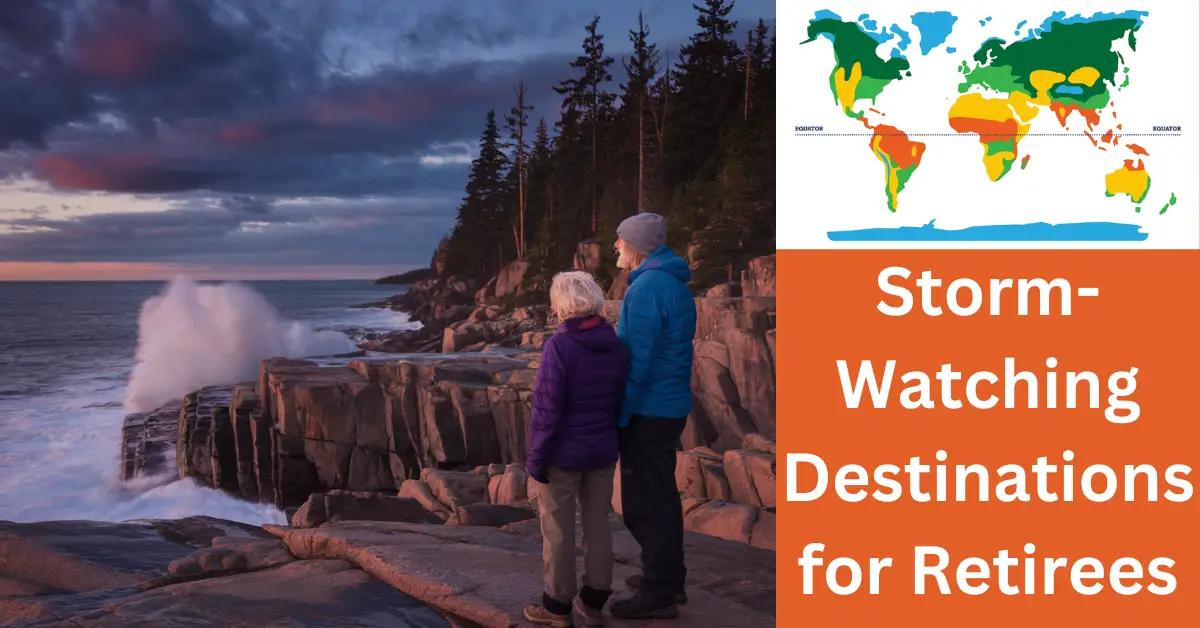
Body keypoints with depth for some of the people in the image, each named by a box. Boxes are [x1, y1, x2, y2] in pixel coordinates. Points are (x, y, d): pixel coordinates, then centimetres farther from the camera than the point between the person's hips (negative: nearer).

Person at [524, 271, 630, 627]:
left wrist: (535, 461, -11)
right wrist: (611, 443, 17)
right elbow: (621, 403, 7)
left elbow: (547, 411, -19)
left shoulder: (559, 346, -21)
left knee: (558, 530, 7)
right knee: (597, 525, 13)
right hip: (602, 452, 6)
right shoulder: (617, 346, -1)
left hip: (563, 455, -6)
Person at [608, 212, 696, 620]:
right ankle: (669, 578, 28)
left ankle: (657, 594, 4)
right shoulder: (674, 285, 12)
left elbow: (637, 360, -22)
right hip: (670, 407, 10)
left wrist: (618, 414, -17)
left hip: (647, 411, -10)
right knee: (662, 495, 18)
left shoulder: (647, 288, -18)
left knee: (644, 503, -2)